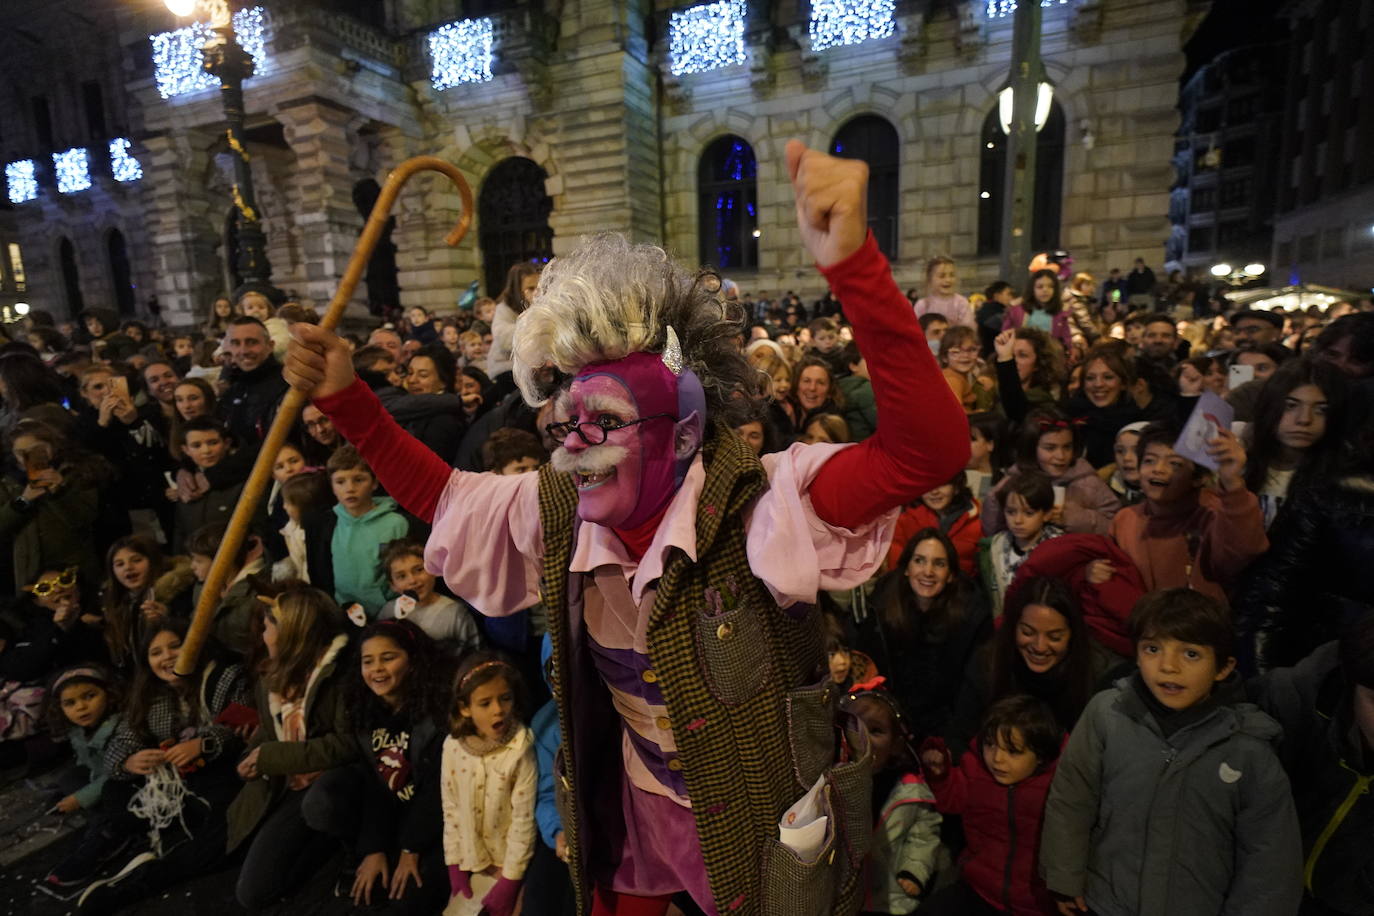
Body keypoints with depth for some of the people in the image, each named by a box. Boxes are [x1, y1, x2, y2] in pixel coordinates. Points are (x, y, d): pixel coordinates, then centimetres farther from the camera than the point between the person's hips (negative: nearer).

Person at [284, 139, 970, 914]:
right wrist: (345, 400, -7)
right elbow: (434, 492, 3)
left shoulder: (758, 506, -29)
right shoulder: (558, 512, -12)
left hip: (761, 823, -4)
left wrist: (853, 263, -54)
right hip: (637, 809, 5)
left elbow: (930, 449, -42)